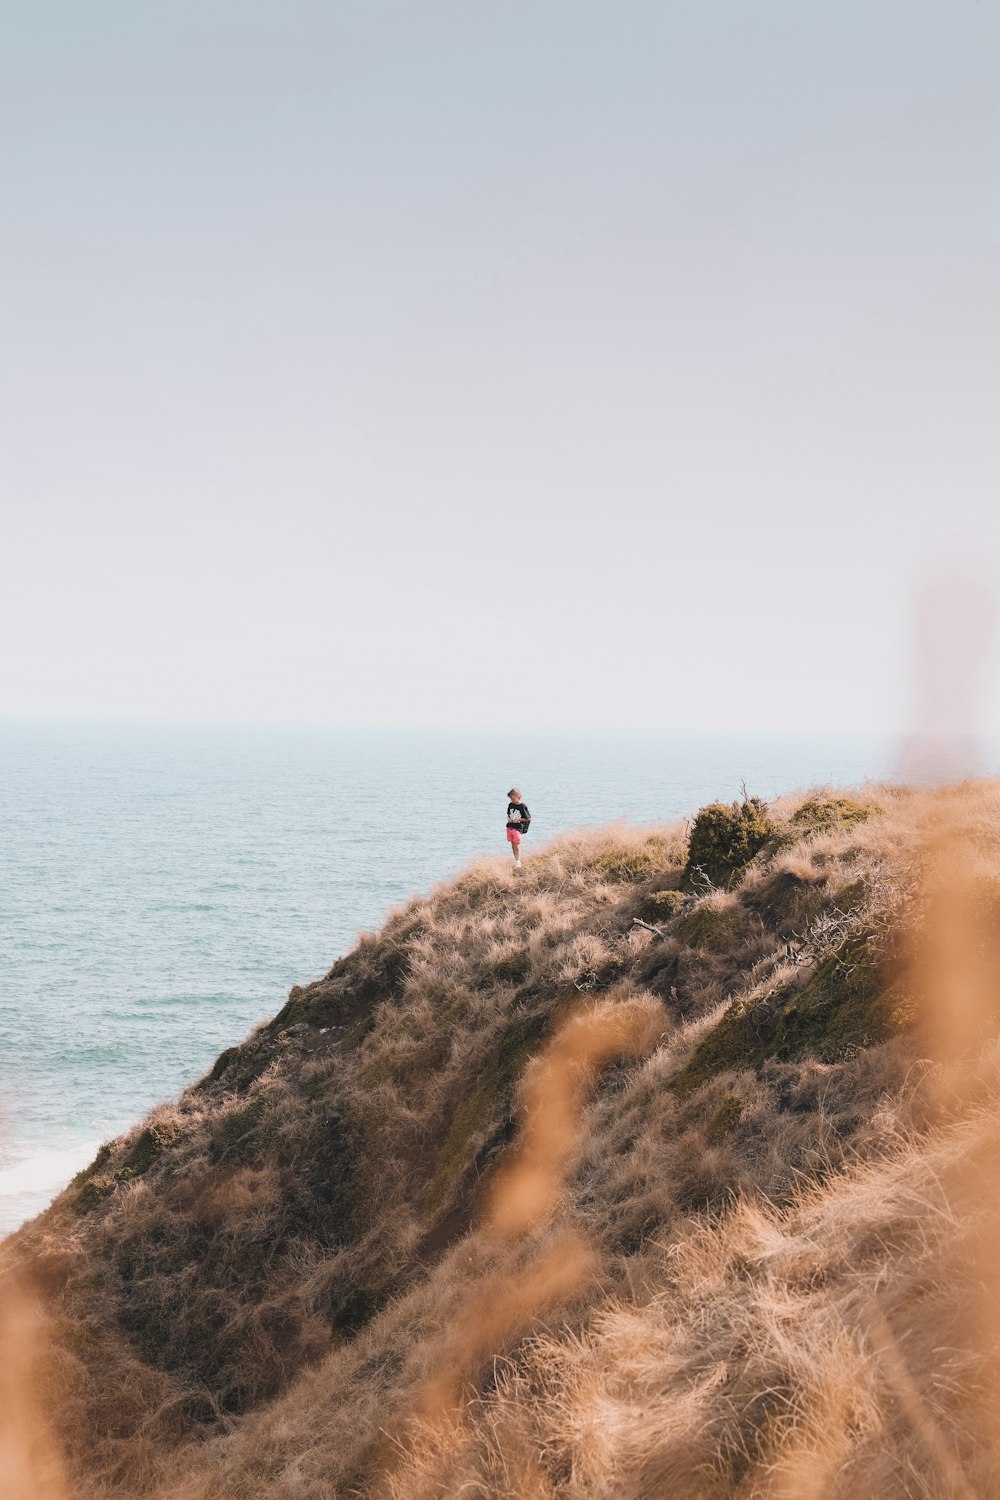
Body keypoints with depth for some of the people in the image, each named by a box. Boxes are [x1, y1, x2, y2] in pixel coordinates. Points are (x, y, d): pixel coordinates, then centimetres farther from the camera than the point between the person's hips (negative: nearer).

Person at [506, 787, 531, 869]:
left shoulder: (522, 807, -12)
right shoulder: (510, 805, 6)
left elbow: (528, 818, -8)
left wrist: (518, 819, -13)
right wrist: (509, 819, 1)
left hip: (518, 828, -6)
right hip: (510, 827, 6)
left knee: (517, 845, -5)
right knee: (512, 845, 11)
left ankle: (518, 862, -1)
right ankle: (515, 860, 21)